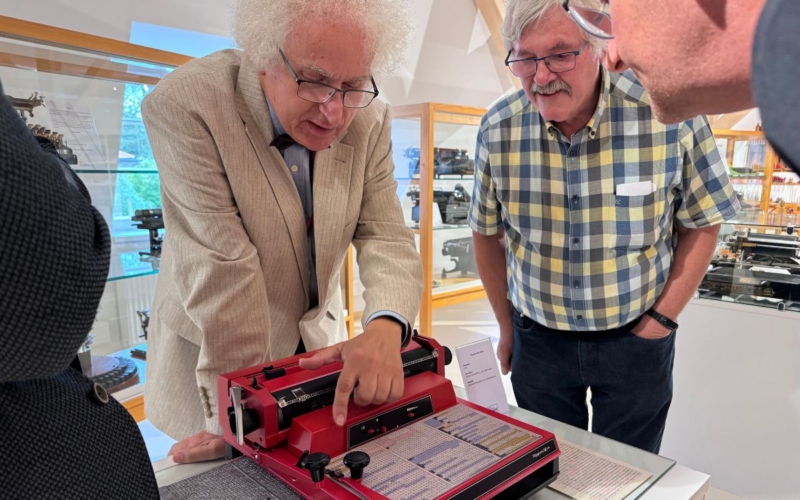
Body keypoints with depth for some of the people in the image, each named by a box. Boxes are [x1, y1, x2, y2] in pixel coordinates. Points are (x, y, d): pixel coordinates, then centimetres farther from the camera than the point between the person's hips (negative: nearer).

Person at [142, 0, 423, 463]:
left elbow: (386, 237, -13)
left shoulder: (370, 121, -12)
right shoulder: (184, 105, -25)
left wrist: (384, 328, -33)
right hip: (211, 349, -4)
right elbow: (222, 269, -29)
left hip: (318, 341, 5)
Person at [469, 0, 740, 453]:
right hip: (538, 338, 2)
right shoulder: (498, 130, -12)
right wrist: (506, 327, 6)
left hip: (635, 337, -1)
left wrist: (663, 319, -7)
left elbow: (702, 224, -5)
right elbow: (488, 234, 0)